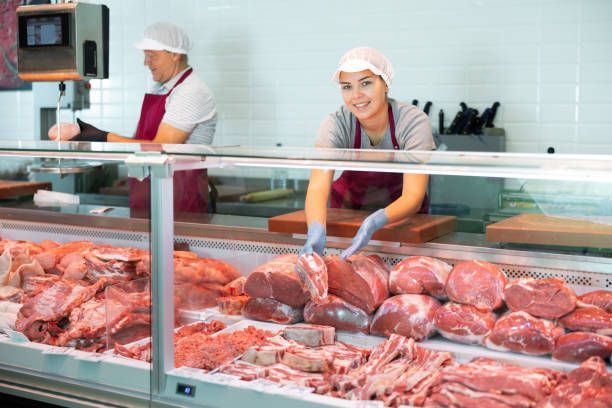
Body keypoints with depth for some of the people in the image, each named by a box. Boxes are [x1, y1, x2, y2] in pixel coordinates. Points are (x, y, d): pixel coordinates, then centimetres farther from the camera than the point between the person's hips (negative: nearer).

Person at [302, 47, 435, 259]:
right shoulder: (336, 124, -22)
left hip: (401, 213, -1)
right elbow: (318, 187, -35)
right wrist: (316, 229, -55)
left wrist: (375, 221, -52)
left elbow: (413, 196, -32)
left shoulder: (413, 121, -24)